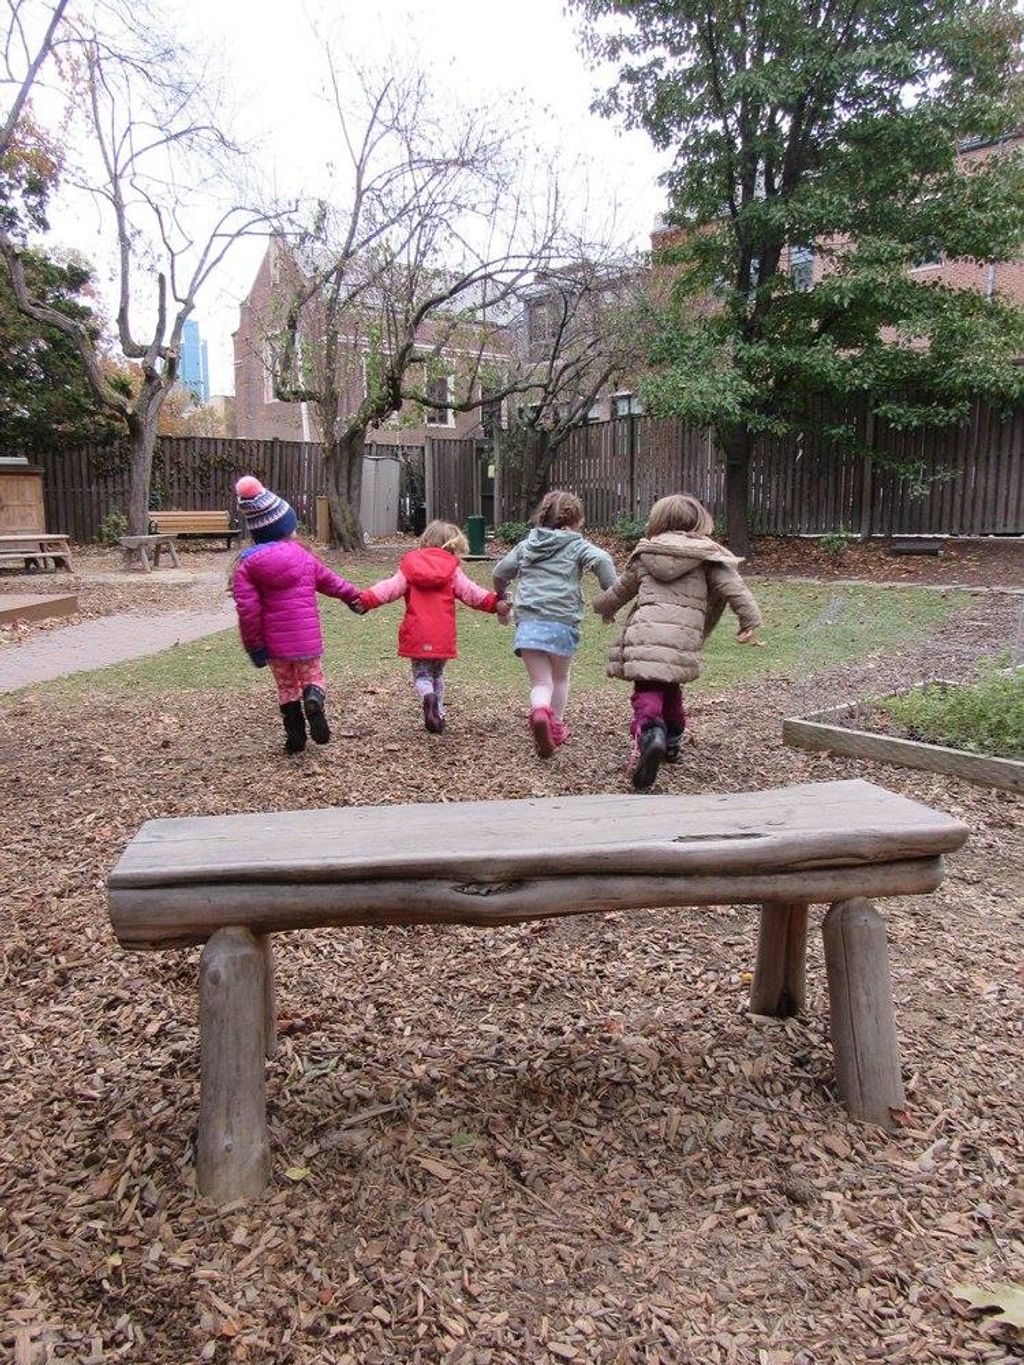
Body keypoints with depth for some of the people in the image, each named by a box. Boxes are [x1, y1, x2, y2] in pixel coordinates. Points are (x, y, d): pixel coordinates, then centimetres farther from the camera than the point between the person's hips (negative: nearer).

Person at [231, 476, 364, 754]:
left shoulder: (247, 564, -5)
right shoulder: (302, 555, 0)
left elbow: (247, 610, -9)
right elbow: (329, 581, 15)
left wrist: (255, 647, -1)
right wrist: (354, 596, 32)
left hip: (275, 643, 0)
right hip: (307, 637, 0)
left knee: (286, 687, 16)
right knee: (313, 677, 15)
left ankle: (295, 736, 14)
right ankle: (314, 699, -19)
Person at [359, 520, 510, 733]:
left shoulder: (409, 567, 7)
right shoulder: (452, 569, 4)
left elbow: (390, 587, -5)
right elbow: (470, 592, -5)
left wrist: (367, 599, -9)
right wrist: (493, 603, -6)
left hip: (417, 635, 0)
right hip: (443, 636, 0)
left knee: (421, 674, 11)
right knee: (437, 674, 20)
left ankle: (428, 696, -21)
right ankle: (438, 714, 15)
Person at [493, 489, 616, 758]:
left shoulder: (526, 545, 21)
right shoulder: (576, 545, 8)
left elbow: (500, 571, 24)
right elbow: (601, 560, -11)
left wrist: (501, 598, 42)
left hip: (528, 621, 2)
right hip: (562, 620, -2)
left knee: (540, 682, 1)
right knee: (560, 677, 21)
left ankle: (540, 711, -30)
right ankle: (556, 727, 26)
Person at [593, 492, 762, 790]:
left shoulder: (645, 554, 18)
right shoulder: (707, 556, 13)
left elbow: (621, 589, 30)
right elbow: (732, 587, 1)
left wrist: (604, 607, 49)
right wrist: (750, 620, 2)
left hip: (644, 633, -1)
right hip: (684, 635, 1)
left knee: (648, 690, -6)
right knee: (670, 688, 23)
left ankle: (650, 732, -36)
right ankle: (672, 741, 35)